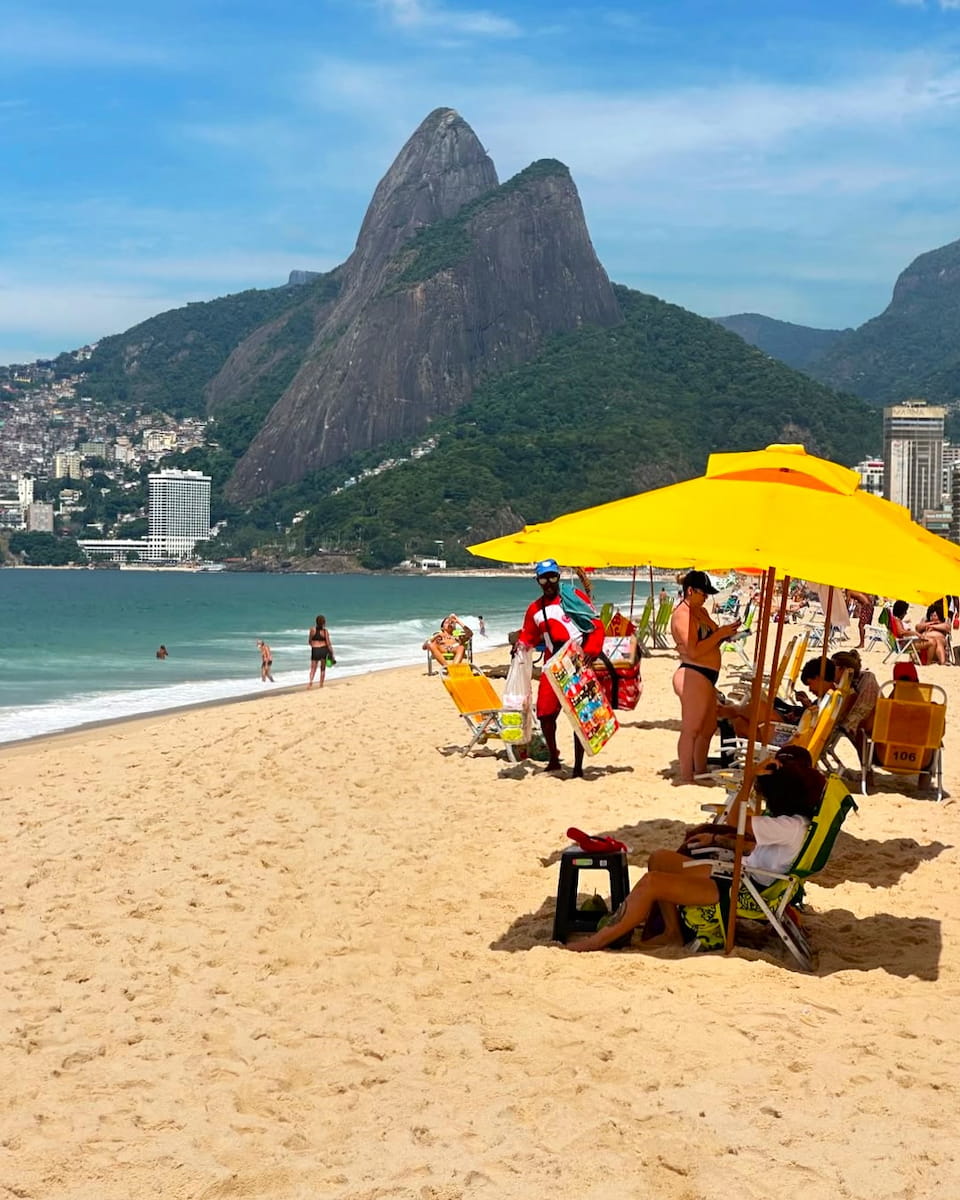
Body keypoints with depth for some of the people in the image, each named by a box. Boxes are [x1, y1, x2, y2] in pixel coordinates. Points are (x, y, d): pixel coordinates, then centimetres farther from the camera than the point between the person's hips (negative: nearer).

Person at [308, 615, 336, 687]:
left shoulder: (312, 630, -4)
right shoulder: (325, 631, -9)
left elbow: (310, 641, 6)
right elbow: (328, 643, -9)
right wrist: (331, 653, -2)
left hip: (315, 650, 0)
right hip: (324, 650, 0)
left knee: (313, 668, 4)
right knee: (323, 669, 14)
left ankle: (311, 681, -24)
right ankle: (321, 685, 17)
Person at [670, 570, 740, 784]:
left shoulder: (701, 611, 17)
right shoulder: (682, 615, -14)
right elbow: (693, 650, -22)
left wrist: (725, 632, 6)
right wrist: (720, 634, -17)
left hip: (706, 677, 11)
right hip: (692, 676, -11)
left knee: (708, 727, 19)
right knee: (691, 729, -6)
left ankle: (701, 772, 31)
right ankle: (686, 778, -2)